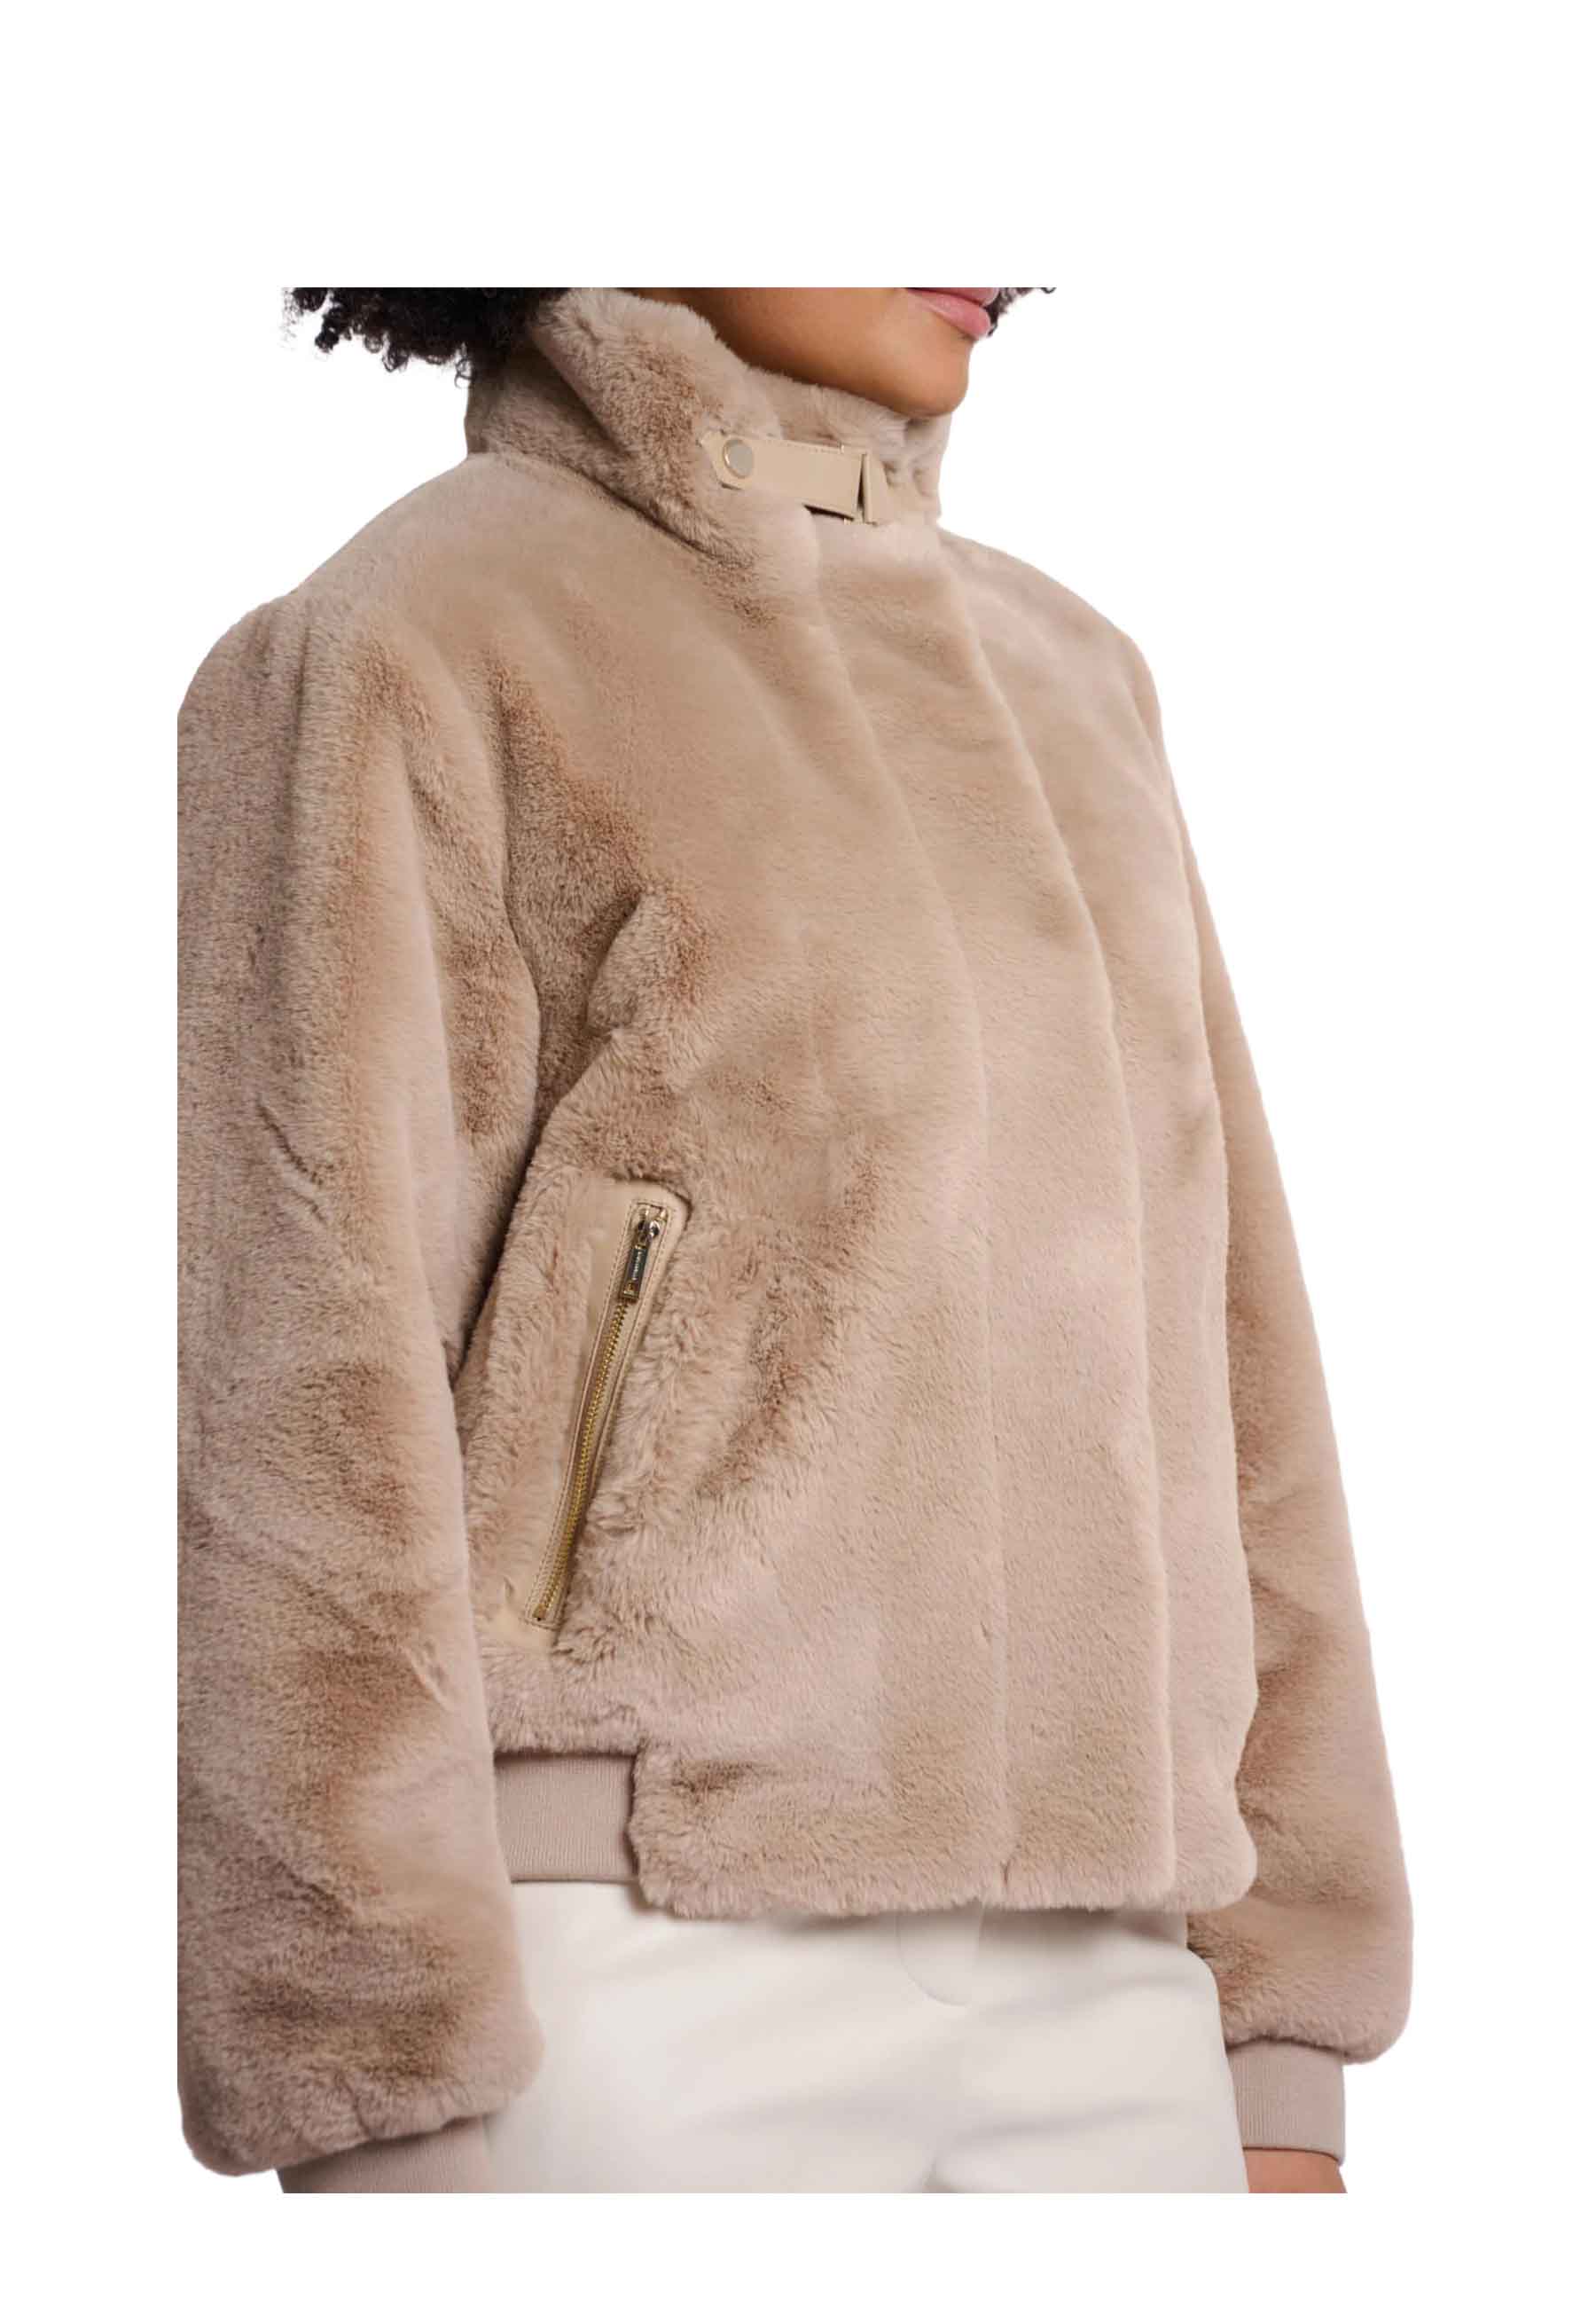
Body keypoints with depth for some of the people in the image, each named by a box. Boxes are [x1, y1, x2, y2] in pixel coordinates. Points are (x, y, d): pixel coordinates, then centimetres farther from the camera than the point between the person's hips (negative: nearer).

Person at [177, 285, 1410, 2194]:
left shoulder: (1060, 686, 17)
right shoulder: (399, 653, -3)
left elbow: (1207, 1377, 15)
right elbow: (297, 1420, -10)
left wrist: (1282, 2033, 10)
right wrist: (392, 2128, -15)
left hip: (1088, 1977, 6)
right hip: (615, 1986, -6)